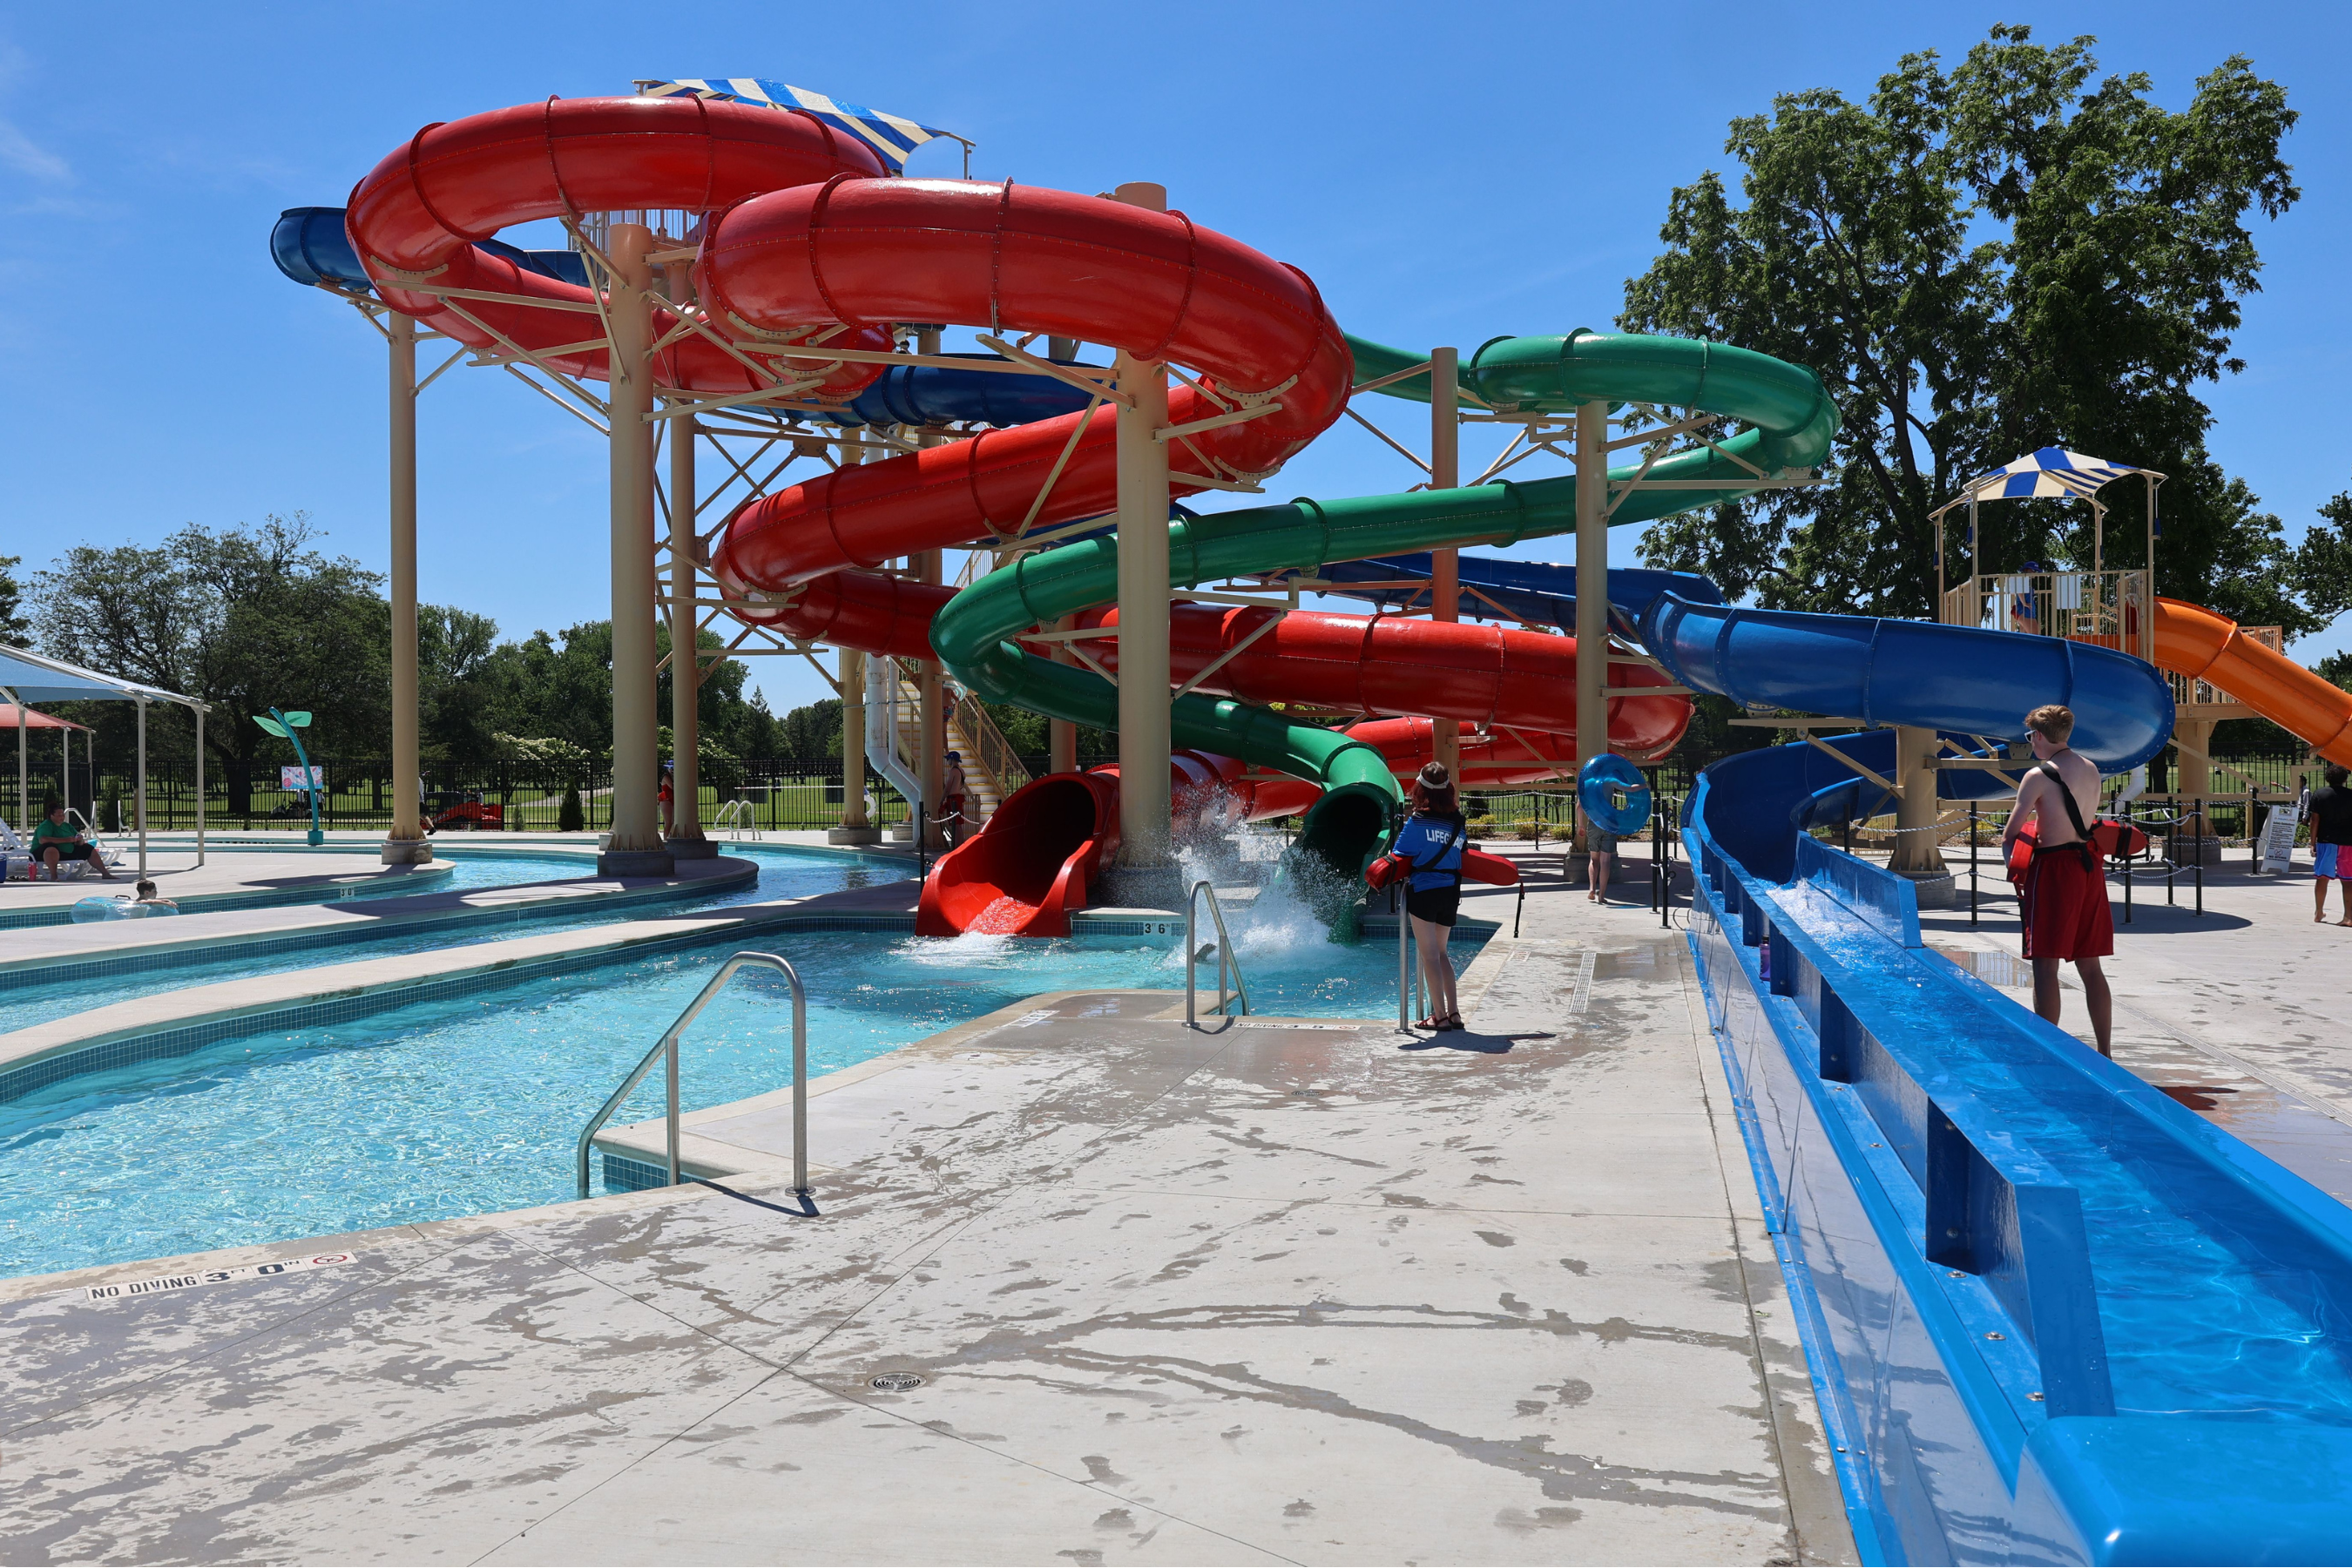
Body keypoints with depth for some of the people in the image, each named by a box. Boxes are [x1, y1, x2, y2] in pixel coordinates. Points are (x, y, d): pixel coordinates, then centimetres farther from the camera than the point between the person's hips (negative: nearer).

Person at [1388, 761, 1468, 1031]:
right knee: (1441, 952, 17)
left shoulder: (1418, 821, -9)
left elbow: (1399, 856, -7)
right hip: (1451, 891, 5)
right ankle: (1454, 1012, 13)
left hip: (1423, 890, -5)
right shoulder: (1458, 821, 5)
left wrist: (1397, 833, 9)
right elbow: (1460, 852, 13)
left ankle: (1440, 1016, -1)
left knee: (1429, 955, 0)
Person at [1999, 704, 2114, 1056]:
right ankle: (2104, 1051, 15)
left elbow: (2010, 834, -7)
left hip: (2054, 868, -7)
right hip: (2089, 865, 7)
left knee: (2045, 965, -3)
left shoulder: (2039, 776, -10)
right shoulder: (2091, 769, 11)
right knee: (2090, 966, 12)